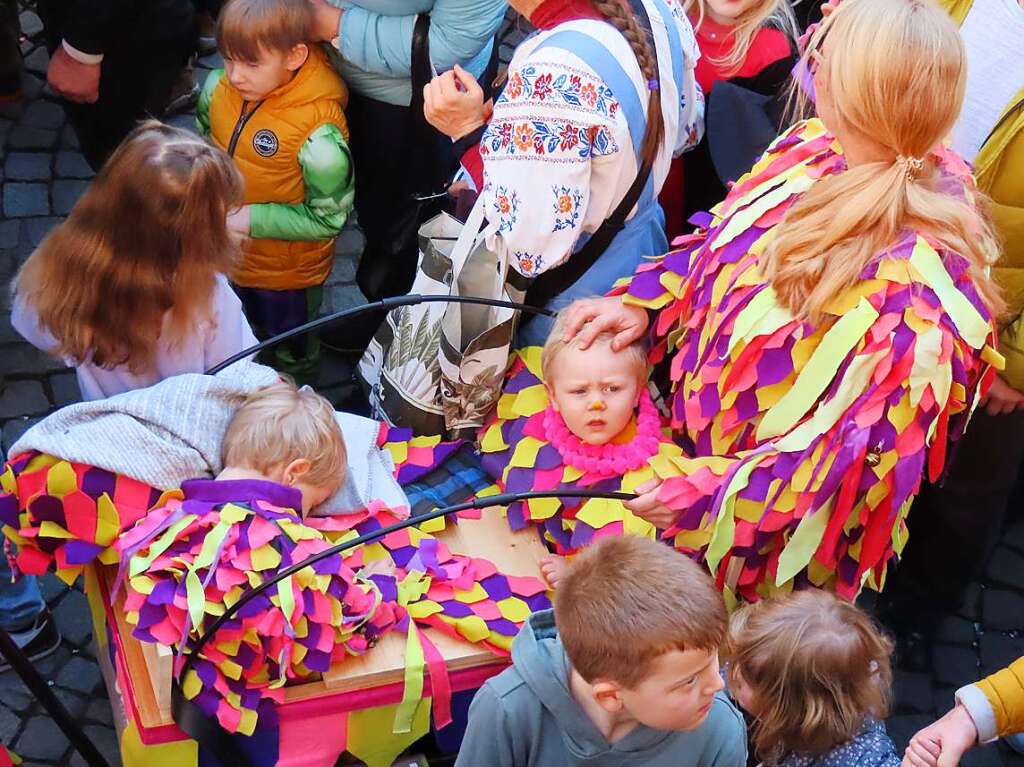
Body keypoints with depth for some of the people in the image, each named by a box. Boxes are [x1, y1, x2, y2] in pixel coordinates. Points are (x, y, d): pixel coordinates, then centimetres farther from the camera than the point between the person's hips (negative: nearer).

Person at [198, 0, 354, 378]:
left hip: (287, 272, -5)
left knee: (291, 349, 25)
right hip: (229, 255, 5)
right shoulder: (219, 86, -18)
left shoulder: (318, 132, -36)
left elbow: (328, 218, -25)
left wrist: (251, 219, -28)